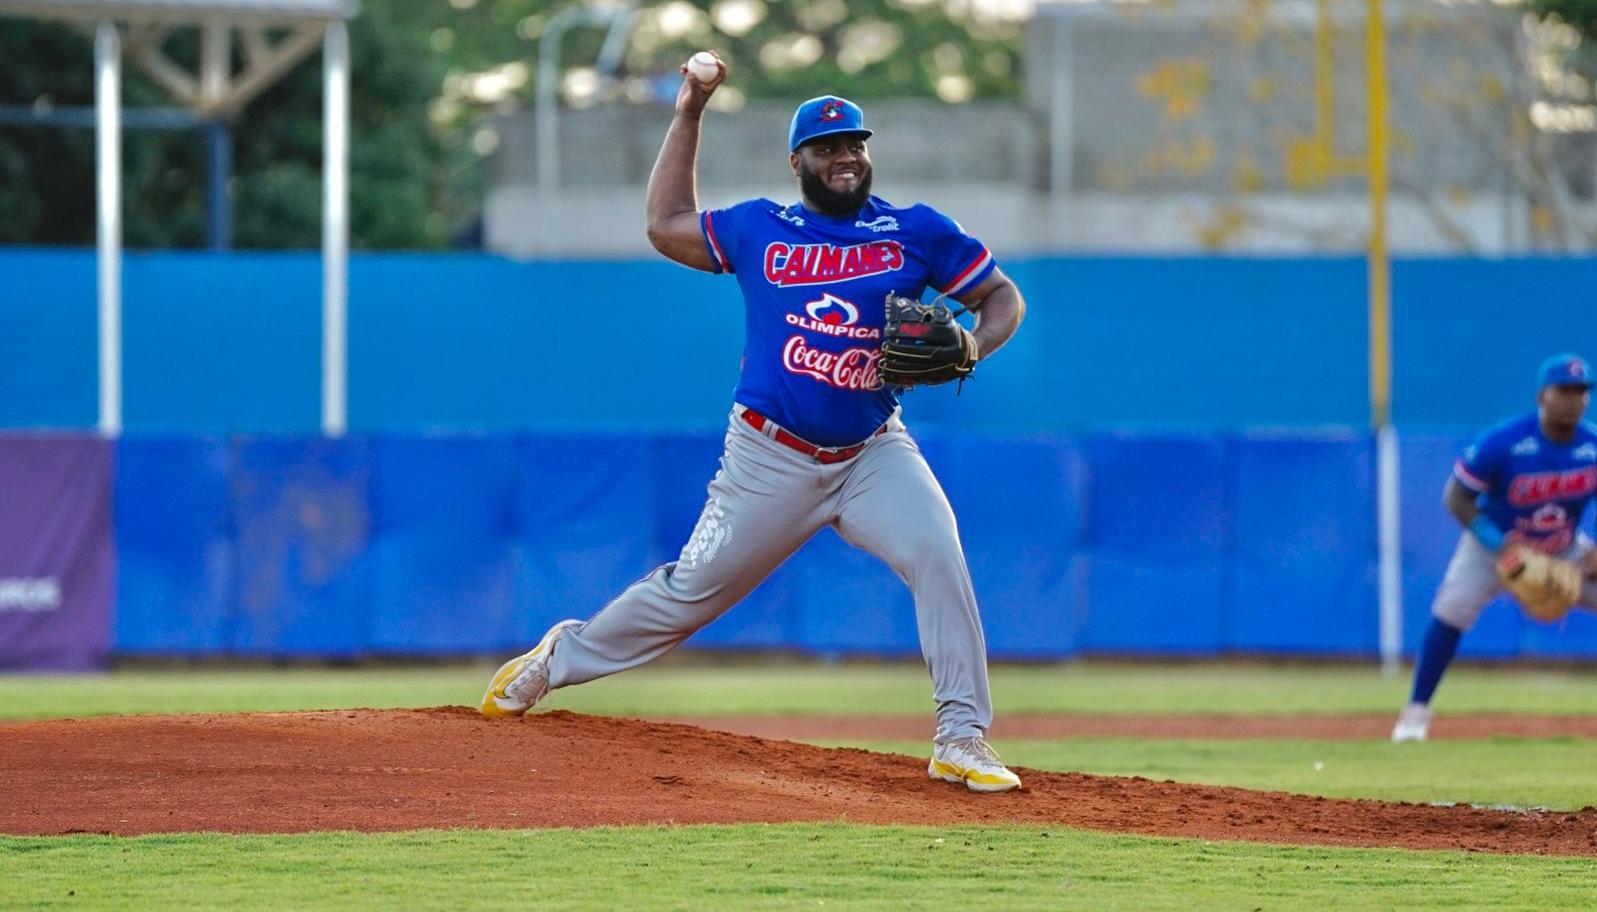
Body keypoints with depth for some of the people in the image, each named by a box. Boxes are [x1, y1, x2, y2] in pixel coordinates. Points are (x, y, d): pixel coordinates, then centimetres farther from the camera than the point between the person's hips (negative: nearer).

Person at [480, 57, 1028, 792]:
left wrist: (972, 345, -17)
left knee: (937, 553, -24)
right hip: (771, 460, 0)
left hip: (873, 454, 0)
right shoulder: (758, 229, 4)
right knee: (694, 590, 5)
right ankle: (561, 657, 29)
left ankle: (962, 741, -20)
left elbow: (1003, 297, 5)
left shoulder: (916, 232, 2)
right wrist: (687, 119, 14)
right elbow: (665, 226, 16)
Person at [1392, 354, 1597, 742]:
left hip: (1565, 551, 3)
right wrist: (1497, 544, -30)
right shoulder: (1503, 442, -26)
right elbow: (1456, 497, -19)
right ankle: (1417, 710, -11)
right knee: (1451, 610, -23)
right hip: (1493, 544, -3)